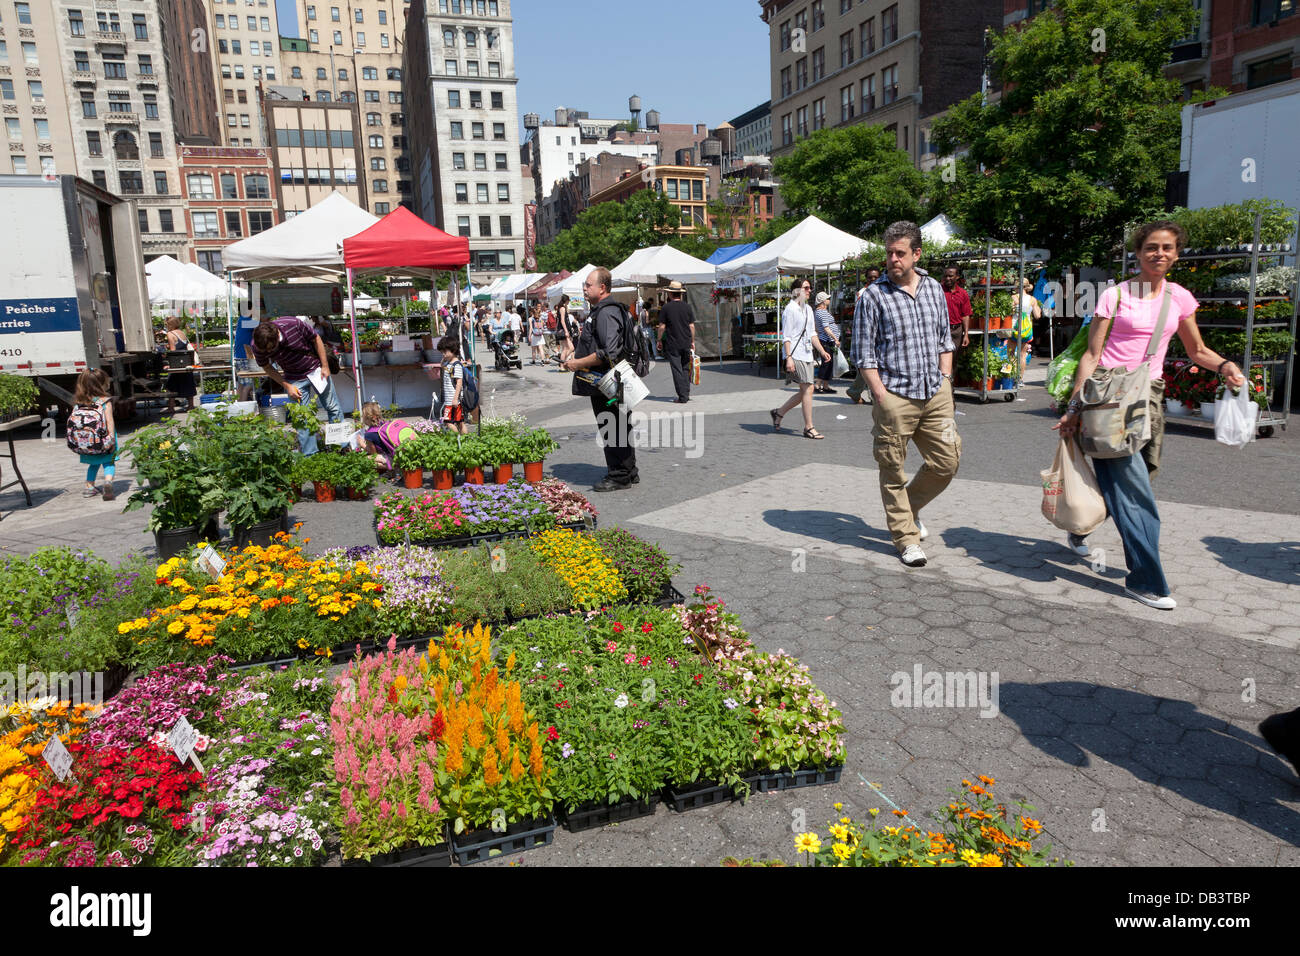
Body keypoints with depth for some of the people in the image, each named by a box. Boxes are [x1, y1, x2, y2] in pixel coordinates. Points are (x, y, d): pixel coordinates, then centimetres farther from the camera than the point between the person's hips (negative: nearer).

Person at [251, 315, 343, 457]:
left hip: (315, 369, 0)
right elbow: (267, 367, -4)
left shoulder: (294, 324, -30)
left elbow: (316, 339, -12)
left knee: (333, 408, 6)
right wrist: (287, 386, -10)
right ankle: (310, 455, 9)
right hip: (294, 379, 0)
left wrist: (325, 366, -9)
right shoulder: (257, 346, -23)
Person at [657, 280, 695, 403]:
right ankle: (686, 394, 16)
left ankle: (682, 396, -2)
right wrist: (692, 341, 13)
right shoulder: (687, 306, 3)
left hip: (672, 344, -3)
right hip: (686, 343, 3)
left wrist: (659, 340, 6)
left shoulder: (666, 307, -7)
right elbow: (692, 326, 4)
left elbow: (662, 326, -7)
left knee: (677, 370, 0)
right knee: (685, 369, 15)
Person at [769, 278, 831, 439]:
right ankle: (809, 428, -3)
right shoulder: (790, 309, -8)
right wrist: (789, 357, -19)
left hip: (807, 355, 9)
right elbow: (786, 336, -12)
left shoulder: (808, 309, 18)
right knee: (808, 389, -10)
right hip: (796, 355, -9)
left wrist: (822, 351, 16)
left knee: (805, 391, 9)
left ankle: (778, 413, 24)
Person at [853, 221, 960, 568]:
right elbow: (864, 353, -6)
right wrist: (881, 397, -11)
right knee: (893, 472, 1)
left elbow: (944, 339, 20)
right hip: (895, 396, -5)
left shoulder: (934, 289, 11)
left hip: (936, 394, 5)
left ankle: (908, 508, 31)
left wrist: (945, 379, 9)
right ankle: (906, 538, 15)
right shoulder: (873, 296, -4)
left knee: (947, 461, 6)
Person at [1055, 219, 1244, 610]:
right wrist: (1074, 406, -8)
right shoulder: (1115, 295, 0)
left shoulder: (1180, 298, 12)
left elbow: (1197, 351, 22)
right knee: (1134, 487, -11)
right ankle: (1147, 581, -6)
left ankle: (1078, 529, 35)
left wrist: (1225, 365, 0)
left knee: (1119, 482, 6)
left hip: (1149, 397, 5)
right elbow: (1091, 355, -2)